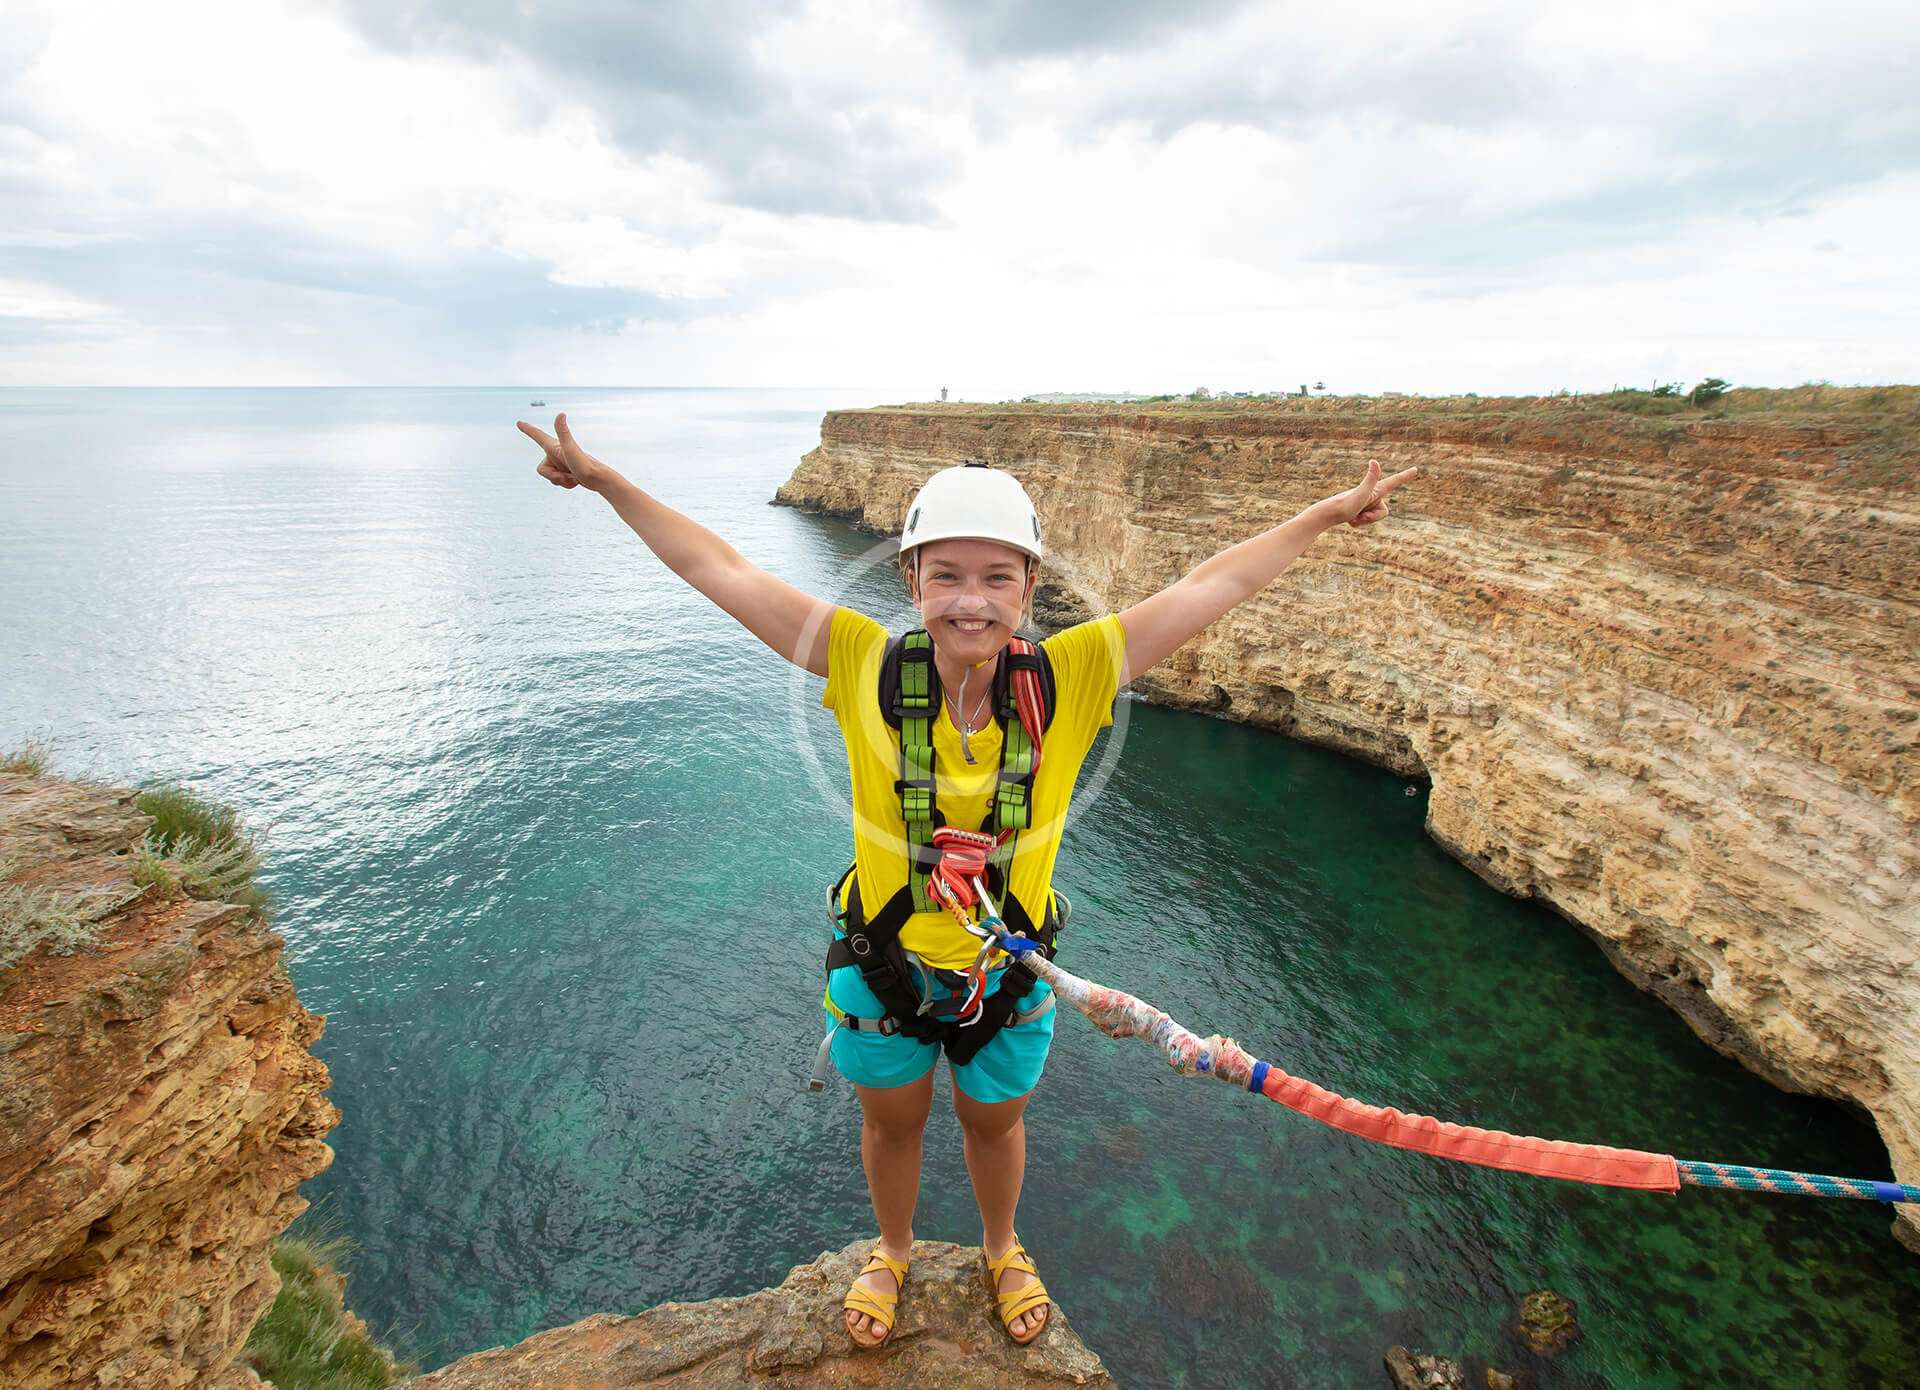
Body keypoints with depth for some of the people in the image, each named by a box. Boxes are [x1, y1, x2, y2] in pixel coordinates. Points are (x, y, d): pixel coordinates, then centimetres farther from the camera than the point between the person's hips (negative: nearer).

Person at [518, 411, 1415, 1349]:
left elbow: (1209, 587, -14)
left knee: (995, 1122, 28)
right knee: (891, 1124, 27)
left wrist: (1322, 517, -5)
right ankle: (893, 1253, 61)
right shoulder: (867, 665, -22)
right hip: (881, 961, 0)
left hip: (1009, 966, 1)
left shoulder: (1069, 677, -21)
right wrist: (606, 482, -11)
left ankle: (1001, 1252, 62)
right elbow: (725, 574, -16)